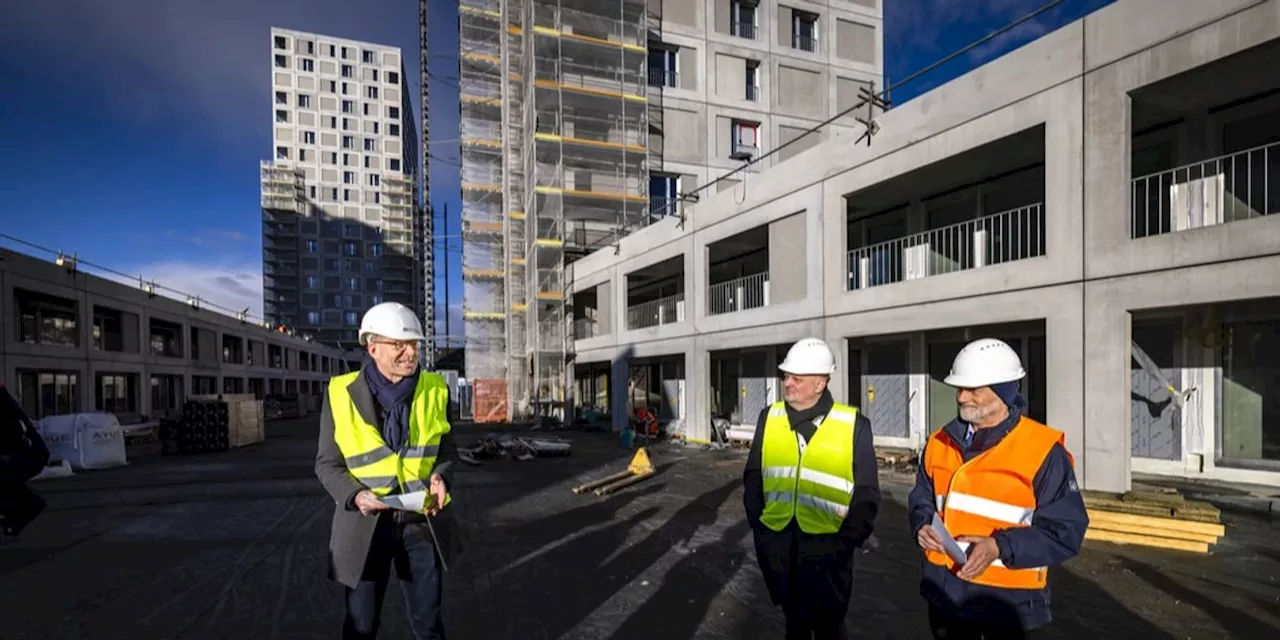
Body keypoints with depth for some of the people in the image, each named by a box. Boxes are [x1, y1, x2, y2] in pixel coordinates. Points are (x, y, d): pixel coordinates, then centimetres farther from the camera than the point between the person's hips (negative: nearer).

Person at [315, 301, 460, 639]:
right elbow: (327, 463, -2)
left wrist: (440, 476, -13)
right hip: (365, 523, -1)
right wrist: (355, 495, -20)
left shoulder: (435, 389, -3)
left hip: (422, 520, 2)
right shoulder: (342, 393, -9)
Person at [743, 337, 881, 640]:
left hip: (827, 546, -3)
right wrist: (758, 524, 3)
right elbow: (753, 477, 9)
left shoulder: (853, 424, -6)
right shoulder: (769, 418, 2)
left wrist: (849, 539, -6)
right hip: (778, 544, 3)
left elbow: (866, 492, -2)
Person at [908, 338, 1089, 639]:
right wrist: (923, 525, -8)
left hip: (1008, 599, -4)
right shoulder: (940, 443, 2)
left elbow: (1065, 531, -12)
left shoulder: (1043, 450, -12)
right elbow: (921, 498, 13)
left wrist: (1000, 547, -23)